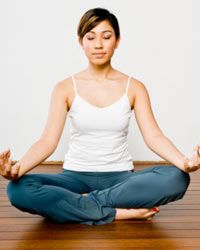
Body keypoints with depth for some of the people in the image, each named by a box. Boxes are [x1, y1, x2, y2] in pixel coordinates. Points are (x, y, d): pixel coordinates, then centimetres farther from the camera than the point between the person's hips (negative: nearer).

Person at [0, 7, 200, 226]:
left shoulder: (134, 87, 1)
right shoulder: (65, 88, -1)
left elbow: (154, 136, -9)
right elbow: (48, 140, -11)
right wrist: (18, 168, -31)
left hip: (120, 178, 0)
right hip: (76, 177, 0)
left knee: (177, 178, -28)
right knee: (18, 190, -29)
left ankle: (88, 202, -19)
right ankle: (122, 213, -24)